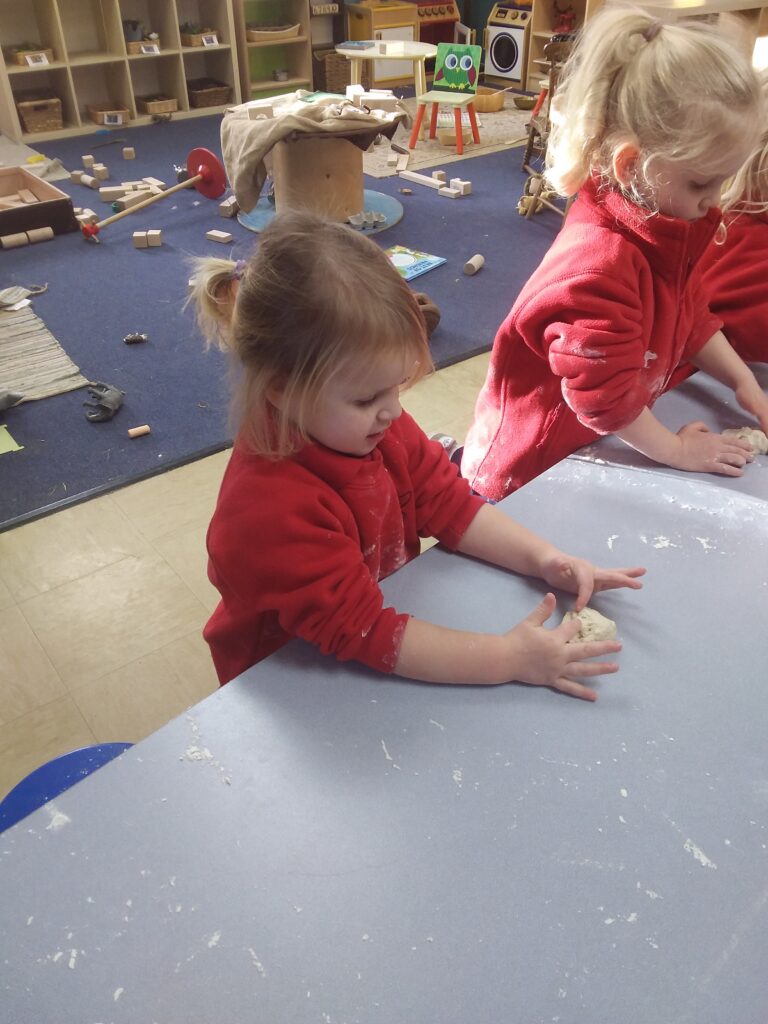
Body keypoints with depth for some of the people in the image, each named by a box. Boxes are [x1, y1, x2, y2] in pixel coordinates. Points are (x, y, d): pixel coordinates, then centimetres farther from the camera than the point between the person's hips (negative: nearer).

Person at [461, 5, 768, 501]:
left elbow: (692, 316, 15)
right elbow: (603, 394, -28)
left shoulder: (669, 227, 0)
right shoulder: (600, 265, -30)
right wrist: (676, 450, -15)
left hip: (603, 444, 8)